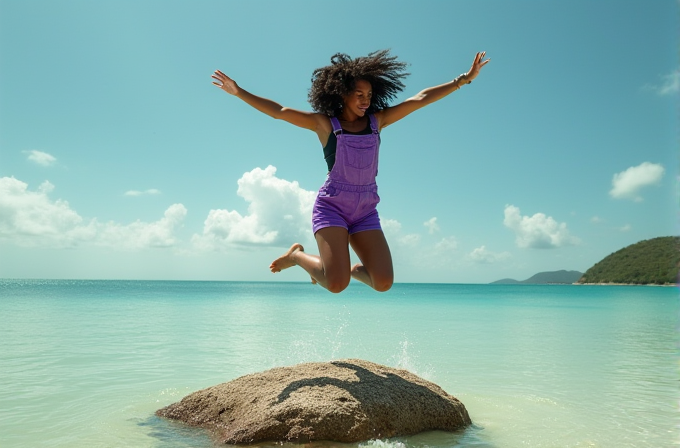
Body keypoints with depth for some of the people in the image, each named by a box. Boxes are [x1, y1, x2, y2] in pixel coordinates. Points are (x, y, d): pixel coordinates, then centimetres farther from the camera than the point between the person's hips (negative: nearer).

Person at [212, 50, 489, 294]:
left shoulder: (377, 120, 10)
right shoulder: (324, 123, 1)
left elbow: (421, 99, 9)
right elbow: (277, 111, 1)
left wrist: (464, 79, 10)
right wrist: (239, 92, -4)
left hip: (366, 210, 4)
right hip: (332, 206, -4)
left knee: (383, 283, -11)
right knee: (336, 284, -17)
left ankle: (354, 269, 23)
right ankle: (297, 255, 13)